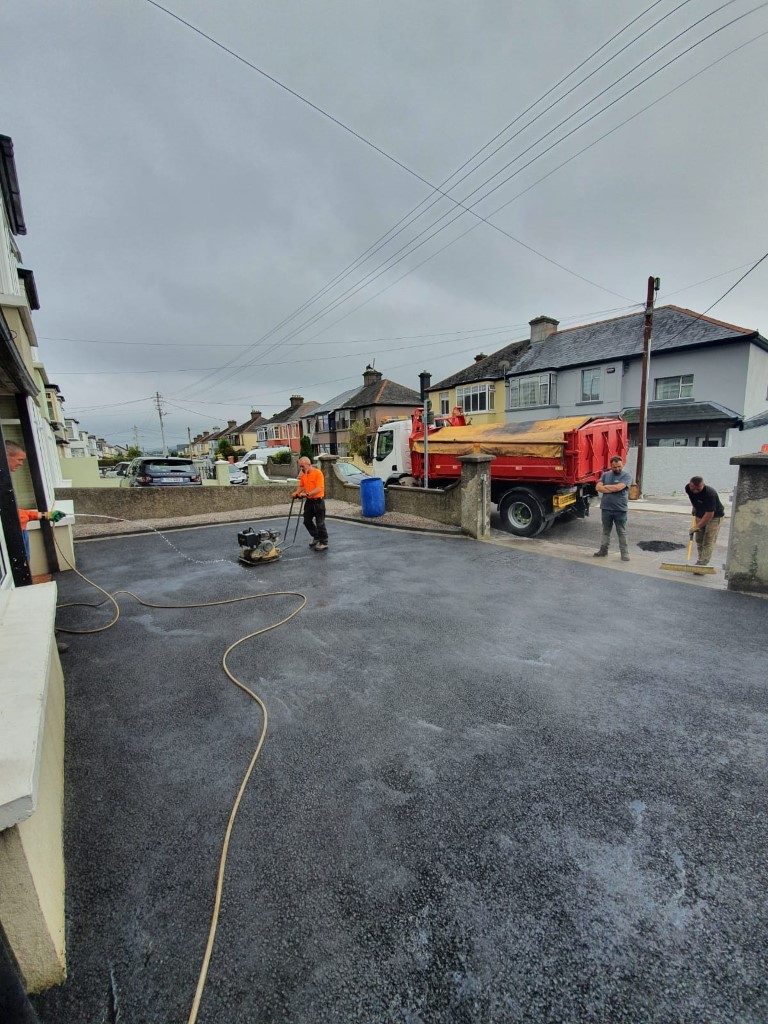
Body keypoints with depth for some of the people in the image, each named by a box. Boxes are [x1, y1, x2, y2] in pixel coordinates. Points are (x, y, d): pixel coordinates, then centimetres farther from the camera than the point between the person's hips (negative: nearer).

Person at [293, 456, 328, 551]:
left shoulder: (318, 473, -16)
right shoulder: (303, 474, 6)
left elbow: (319, 488, -23)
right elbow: (301, 486, 16)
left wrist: (307, 494, -32)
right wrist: (297, 493, -3)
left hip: (318, 501, -7)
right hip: (309, 501, 7)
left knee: (320, 523, -1)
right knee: (307, 521, 14)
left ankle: (324, 543, 10)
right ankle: (316, 537, 33)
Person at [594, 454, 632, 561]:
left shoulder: (626, 476, -5)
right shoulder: (605, 475, 8)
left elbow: (618, 487, -19)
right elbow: (598, 488, -3)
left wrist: (605, 487, -5)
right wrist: (613, 489, -12)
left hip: (620, 509, -4)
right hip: (606, 508, 4)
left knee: (622, 533, 4)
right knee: (606, 531, 15)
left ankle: (624, 553, 12)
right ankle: (603, 550, 26)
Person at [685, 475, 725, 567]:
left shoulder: (710, 493, -33)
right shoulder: (688, 488, -14)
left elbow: (710, 514, -31)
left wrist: (697, 527, -28)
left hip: (714, 516, -7)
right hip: (700, 515, 7)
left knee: (708, 542, -10)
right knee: (698, 540, 9)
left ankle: (702, 564, -11)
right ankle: (700, 561, 21)